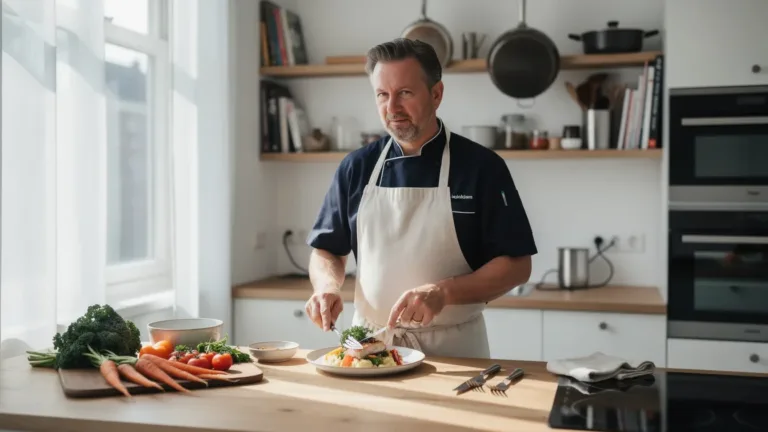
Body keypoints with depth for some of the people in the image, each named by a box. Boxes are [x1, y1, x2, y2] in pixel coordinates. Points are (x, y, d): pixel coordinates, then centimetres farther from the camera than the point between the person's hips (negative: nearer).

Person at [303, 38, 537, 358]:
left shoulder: (481, 166, -3)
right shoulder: (356, 167, 6)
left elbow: (516, 265, -5)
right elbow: (327, 250, 14)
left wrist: (443, 292, -18)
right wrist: (327, 285, -7)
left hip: (453, 348, -2)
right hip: (369, 343, 2)